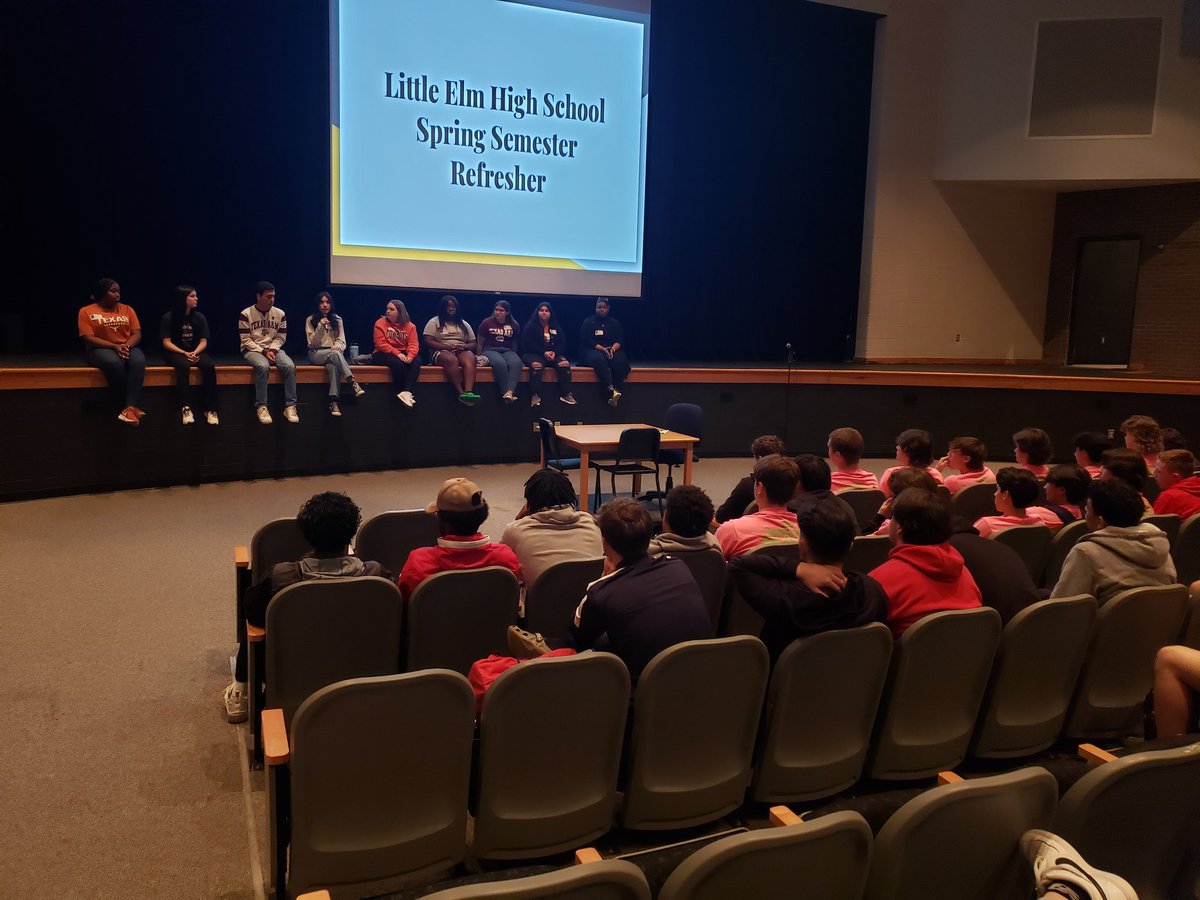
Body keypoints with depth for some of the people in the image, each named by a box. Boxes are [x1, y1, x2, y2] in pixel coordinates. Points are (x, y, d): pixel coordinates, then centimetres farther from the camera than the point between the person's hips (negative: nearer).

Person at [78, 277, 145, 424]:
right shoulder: (87, 311, 1)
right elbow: (88, 338, -8)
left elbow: (137, 334, 5)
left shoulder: (127, 309, 11)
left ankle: (130, 407, -42)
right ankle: (130, 406, -29)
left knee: (138, 361, -34)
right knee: (114, 363, -39)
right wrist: (115, 346, -20)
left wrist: (126, 346, -17)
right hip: (100, 349, -3)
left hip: (127, 348, 3)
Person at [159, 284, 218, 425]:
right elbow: (166, 342, -7)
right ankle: (185, 407, -38)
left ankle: (209, 409, -28)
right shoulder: (168, 318, -3)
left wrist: (195, 353, -18)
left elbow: (203, 341, 3)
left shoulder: (199, 318, 6)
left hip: (195, 352, 3)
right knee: (183, 365, -38)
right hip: (175, 352, -3)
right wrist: (184, 353, -20)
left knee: (209, 366, -30)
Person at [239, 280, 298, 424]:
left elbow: (281, 338, 5)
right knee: (263, 365, -37)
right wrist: (263, 351, -18)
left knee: (289, 366, -28)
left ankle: (290, 406, -23)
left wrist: (272, 350, -13)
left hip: (273, 349, 3)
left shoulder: (280, 314, 3)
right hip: (252, 350, -3)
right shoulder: (246, 314, -6)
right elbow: (246, 340, -8)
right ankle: (261, 406, -28)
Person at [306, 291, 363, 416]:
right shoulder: (310, 320, 6)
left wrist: (337, 347, -16)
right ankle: (353, 383, -49)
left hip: (333, 353, 2)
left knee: (333, 365, -37)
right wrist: (320, 326, -13)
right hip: (316, 354, -2)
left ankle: (333, 401, -47)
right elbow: (312, 343, -2)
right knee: (334, 354, -36)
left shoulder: (337, 320, 13)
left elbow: (342, 341, 8)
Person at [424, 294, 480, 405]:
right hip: (441, 352, -3)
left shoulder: (464, 324, 21)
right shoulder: (434, 322, 9)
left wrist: (464, 347, -7)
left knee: (470, 359, -35)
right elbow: (428, 342, -3)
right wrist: (447, 347, -13)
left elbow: (473, 344, 16)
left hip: (462, 351, 3)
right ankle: (461, 392, -45)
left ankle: (468, 392, -56)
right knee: (451, 359, -40)